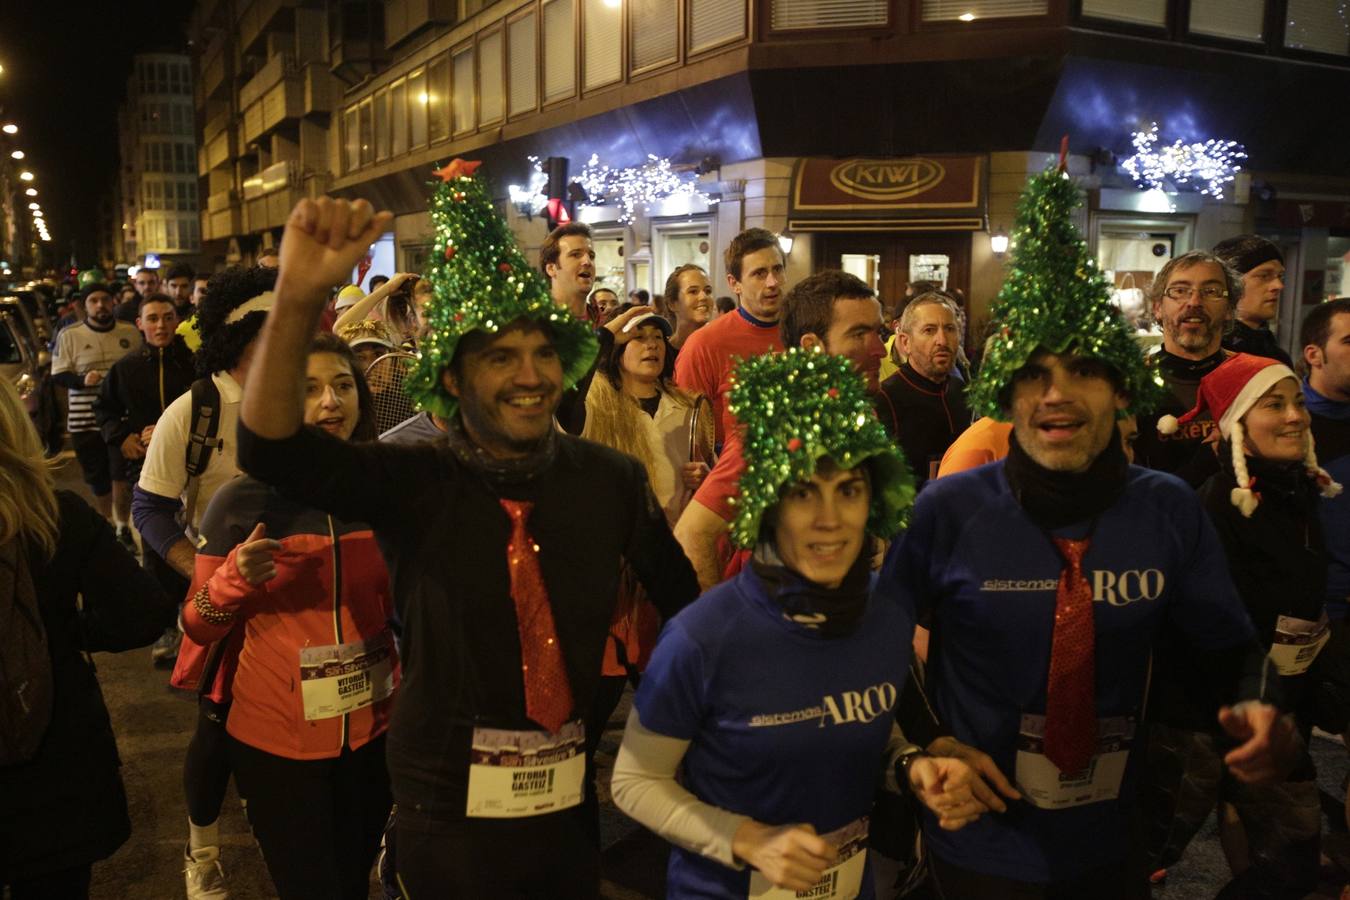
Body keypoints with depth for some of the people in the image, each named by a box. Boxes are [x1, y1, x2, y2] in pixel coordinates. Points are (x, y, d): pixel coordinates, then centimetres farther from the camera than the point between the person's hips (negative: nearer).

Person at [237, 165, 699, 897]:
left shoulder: (611, 478, -7)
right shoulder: (410, 481, -13)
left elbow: (682, 596, 5)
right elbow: (268, 449, -28)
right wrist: (299, 298, -42)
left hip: (580, 795, 2)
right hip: (452, 804, -1)